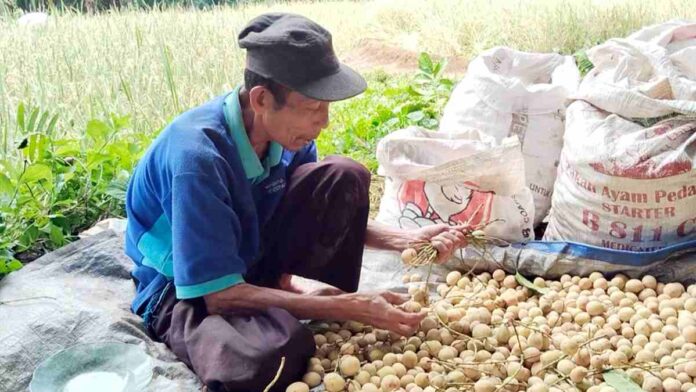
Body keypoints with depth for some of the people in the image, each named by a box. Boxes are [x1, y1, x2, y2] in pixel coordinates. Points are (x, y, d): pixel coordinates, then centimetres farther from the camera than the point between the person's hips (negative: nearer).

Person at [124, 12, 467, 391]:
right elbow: (219, 295, -30)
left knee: (345, 178, -13)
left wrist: (405, 239, -11)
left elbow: (331, 219, 6)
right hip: (187, 292, -6)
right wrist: (347, 307, -30)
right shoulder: (197, 155, -32)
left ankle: (327, 327, -7)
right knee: (274, 352, -40)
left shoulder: (287, 129, -10)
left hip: (254, 260, 7)